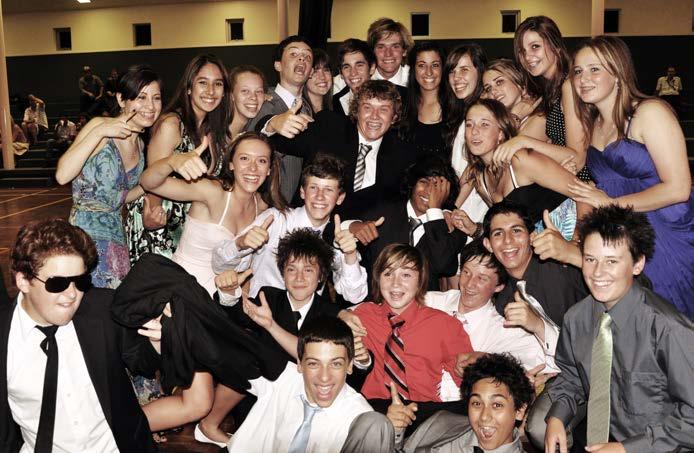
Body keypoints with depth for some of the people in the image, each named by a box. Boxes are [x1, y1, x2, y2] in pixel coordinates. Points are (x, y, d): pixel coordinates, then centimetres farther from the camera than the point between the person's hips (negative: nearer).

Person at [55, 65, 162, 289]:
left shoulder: (140, 145, 11)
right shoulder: (100, 126, -12)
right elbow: (62, 176, -25)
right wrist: (99, 132, -28)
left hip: (117, 234, 7)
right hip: (87, 234, -7)